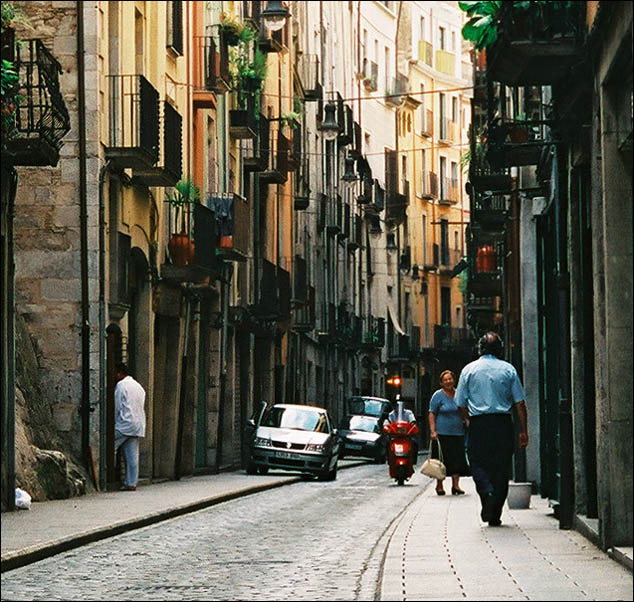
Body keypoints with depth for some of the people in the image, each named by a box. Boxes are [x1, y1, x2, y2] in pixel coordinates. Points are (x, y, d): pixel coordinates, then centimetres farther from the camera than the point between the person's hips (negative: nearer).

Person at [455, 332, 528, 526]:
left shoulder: (469, 370, 5)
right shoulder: (508, 370, 4)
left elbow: (461, 404, 5)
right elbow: (519, 403, 0)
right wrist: (523, 431, 4)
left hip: (478, 424, 0)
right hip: (503, 423, 1)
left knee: (478, 466, 7)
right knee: (501, 469, 6)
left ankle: (487, 493, -23)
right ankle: (495, 515, 6)